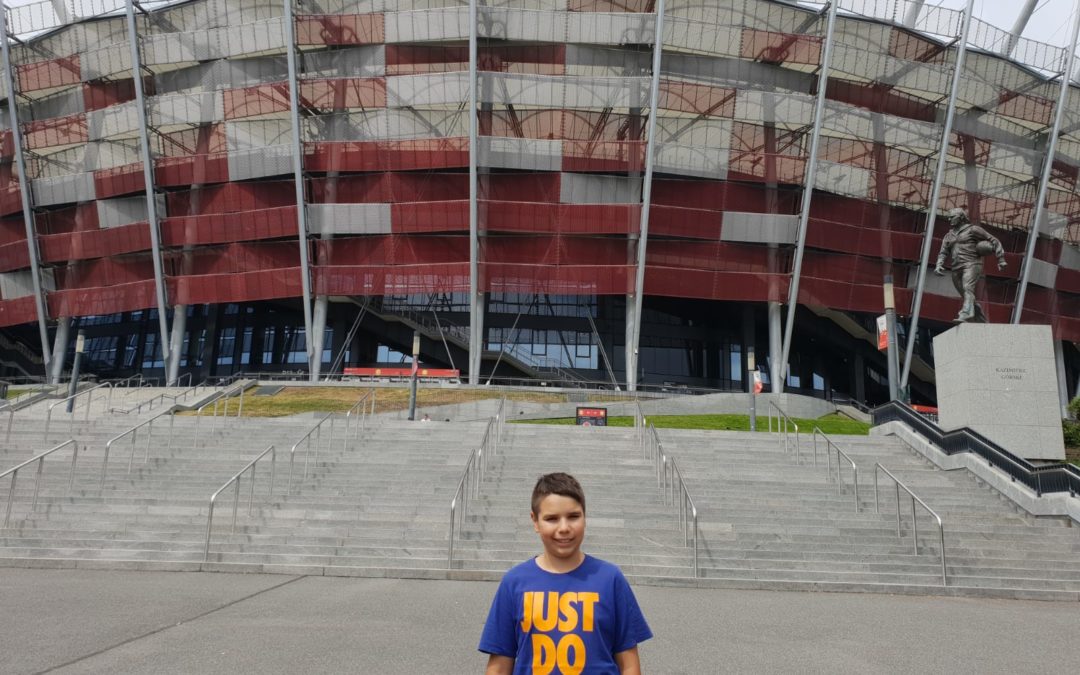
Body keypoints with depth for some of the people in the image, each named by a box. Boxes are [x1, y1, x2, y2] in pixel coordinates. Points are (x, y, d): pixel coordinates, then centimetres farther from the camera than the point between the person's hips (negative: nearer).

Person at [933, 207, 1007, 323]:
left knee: (967, 289, -29)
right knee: (968, 298, 8)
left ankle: (965, 315, -48)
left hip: (972, 265, -6)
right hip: (957, 269, 6)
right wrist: (938, 266, -7)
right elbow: (943, 253, 14)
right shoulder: (949, 236, 20)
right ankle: (983, 322, 20)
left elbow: (994, 241, 5)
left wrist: (1001, 259, -3)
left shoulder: (972, 229, 4)